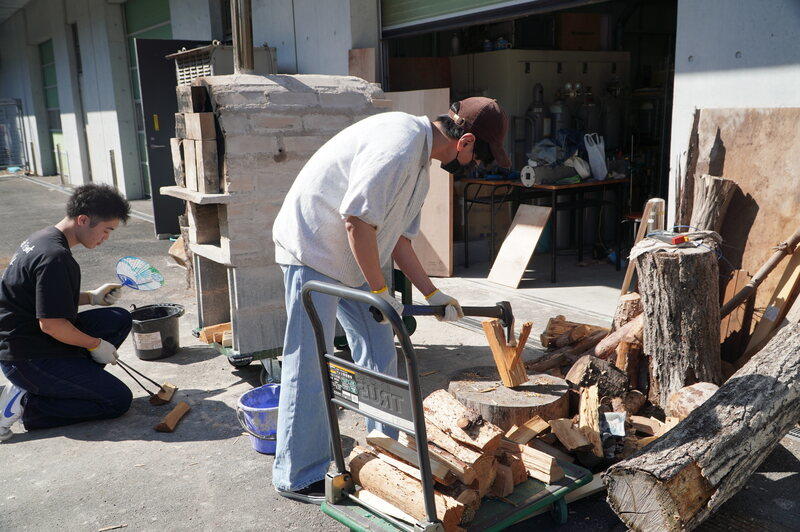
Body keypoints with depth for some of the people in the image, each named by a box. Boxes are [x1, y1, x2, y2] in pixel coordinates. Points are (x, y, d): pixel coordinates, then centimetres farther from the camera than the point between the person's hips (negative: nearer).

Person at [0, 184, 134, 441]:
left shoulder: (43, 238, 9)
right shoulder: (55, 257, -24)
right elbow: (50, 324, -25)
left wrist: (91, 297, 10)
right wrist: (96, 345, -11)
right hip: (27, 357, -10)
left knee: (120, 319, 10)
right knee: (118, 400, -8)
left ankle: (72, 381, 5)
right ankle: (24, 404, -6)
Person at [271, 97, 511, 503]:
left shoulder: (420, 164, 12)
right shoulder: (399, 144, -22)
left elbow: (397, 237, 15)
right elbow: (358, 219, -27)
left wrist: (432, 294, 12)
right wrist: (380, 291, -18)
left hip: (353, 261, 10)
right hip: (311, 246, -10)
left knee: (379, 354, 11)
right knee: (309, 363, -4)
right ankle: (299, 476, 9)